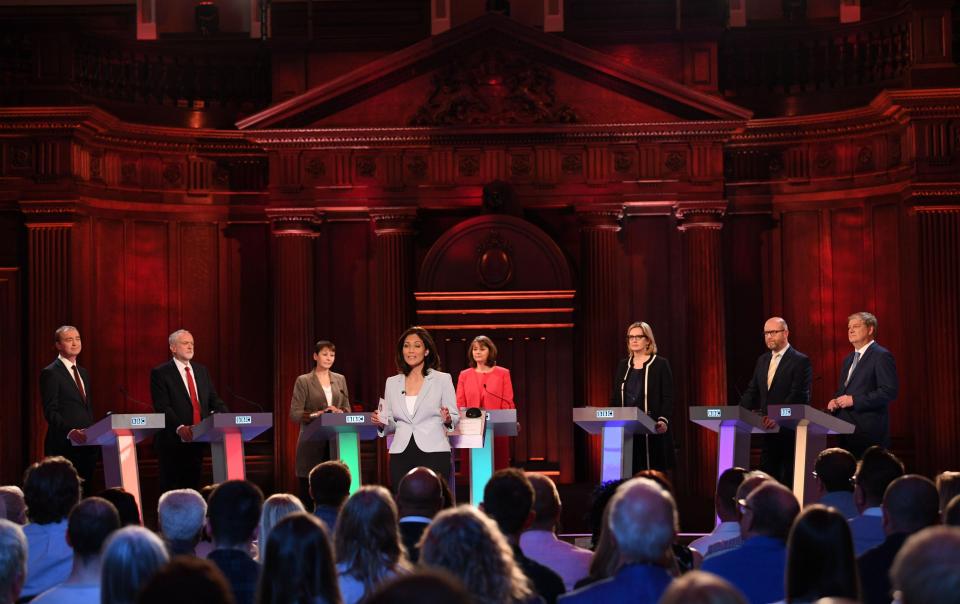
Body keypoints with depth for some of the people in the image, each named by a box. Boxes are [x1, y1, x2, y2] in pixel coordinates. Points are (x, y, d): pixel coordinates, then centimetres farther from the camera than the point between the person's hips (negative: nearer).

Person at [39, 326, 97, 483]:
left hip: (86, 445, 7)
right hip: (64, 446, -7)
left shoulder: (84, 373, 20)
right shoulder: (50, 373, -5)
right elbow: (50, 412, -12)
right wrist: (70, 432, -26)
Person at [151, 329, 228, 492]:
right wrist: (179, 428, -27)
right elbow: (162, 407, -13)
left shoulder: (202, 371, 16)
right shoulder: (160, 373, -3)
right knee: (171, 489, -2)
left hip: (197, 440, 5)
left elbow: (214, 400, 13)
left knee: (193, 486, 5)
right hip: (173, 441, -5)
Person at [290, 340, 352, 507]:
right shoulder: (303, 381, 0)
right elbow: (295, 414, -7)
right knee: (309, 494, -3)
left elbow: (348, 410, 13)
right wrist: (317, 414, -22)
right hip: (312, 444, -3)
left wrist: (339, 412, -10)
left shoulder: (340, 379, 14)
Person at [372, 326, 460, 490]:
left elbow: (455, 418, 5)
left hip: (433, 453, -3)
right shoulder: (392, 383, 13)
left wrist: (447, 420, -16)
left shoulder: (442, 379, 4)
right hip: (401, 456, 3)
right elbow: (391, 425, 17)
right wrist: (382, 423, -3)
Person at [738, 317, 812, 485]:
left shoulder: (801, 361, -6)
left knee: (788, 479, -5)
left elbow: (797, 396, -16)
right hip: (767, 430, 7)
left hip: (789, 430, -7)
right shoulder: (762, 360, 16)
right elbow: (752, 391, 13)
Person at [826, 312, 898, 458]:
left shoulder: (881, 356, -6)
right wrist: (835, 401, 6)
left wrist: (854, 400, -18)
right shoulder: (848, 359, 21)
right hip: (847, 432, 8)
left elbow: (889, 391, -15)